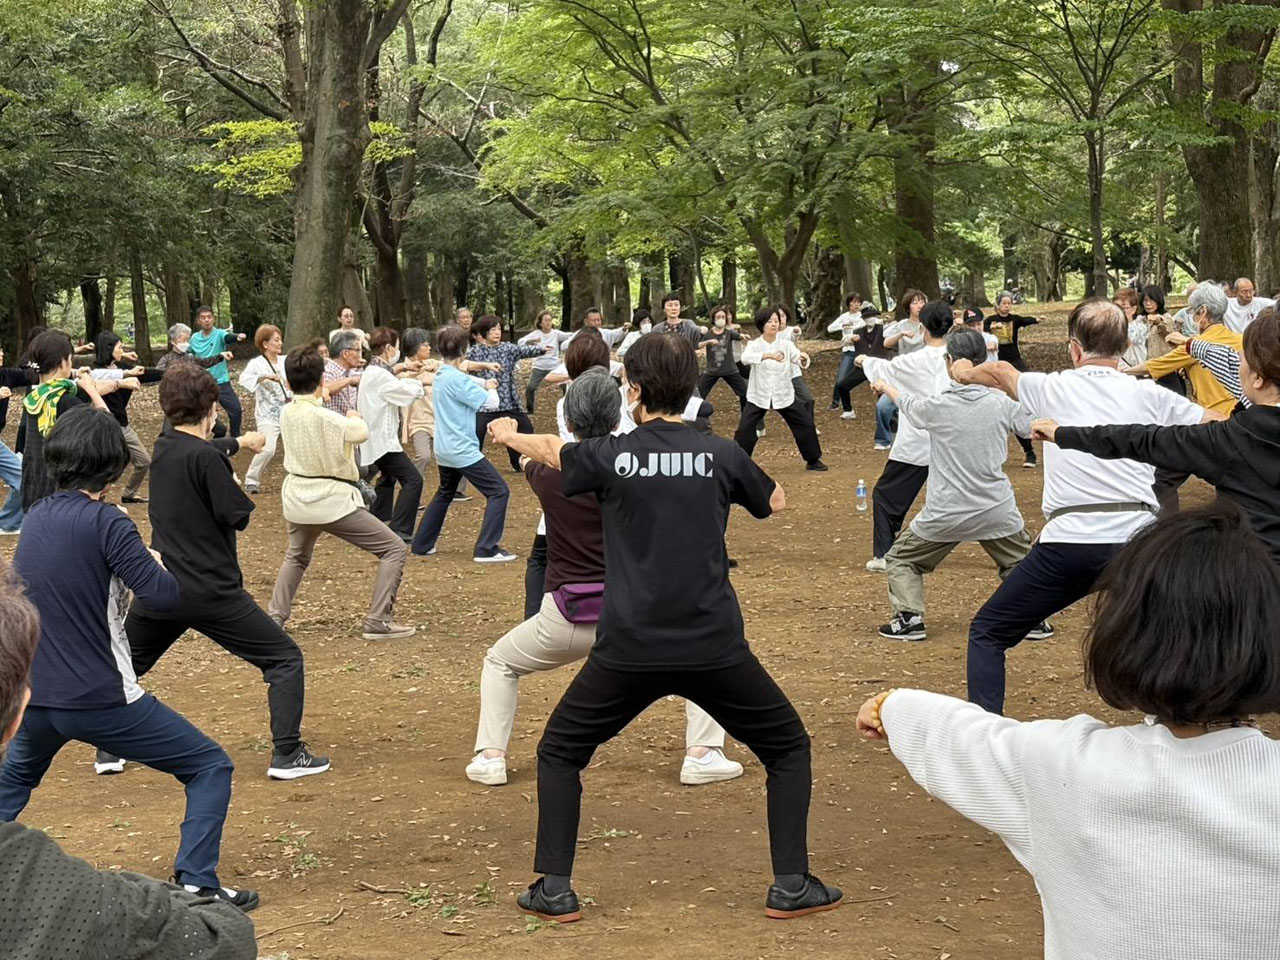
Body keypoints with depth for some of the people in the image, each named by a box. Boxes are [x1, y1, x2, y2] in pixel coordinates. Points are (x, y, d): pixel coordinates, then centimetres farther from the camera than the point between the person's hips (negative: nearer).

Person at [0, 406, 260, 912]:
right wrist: (155, 565, 2)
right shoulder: (106, 522, -15)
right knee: (210, 767, 5)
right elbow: (163, 595, -20)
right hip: (100, 699, -7)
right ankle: (197, 883, -7)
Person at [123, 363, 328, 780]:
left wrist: (239, 443, 45)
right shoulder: (205, 457, -17)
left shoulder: (164, 448, 7)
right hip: (210, 591, -7)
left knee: (125, 665, 27)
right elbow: (238, 516, -16)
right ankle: (287, 754, -6)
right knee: (285, 659, 2)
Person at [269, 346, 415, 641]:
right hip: (333, 500, -7)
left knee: (296, 557, 34)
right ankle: (378, 621, -8)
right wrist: (354, 418, 9)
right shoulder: (325, 417, -20)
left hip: (297, 499, 7)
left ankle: (275, 617, 24)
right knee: (394, 549, 0)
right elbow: (361, 433, -10)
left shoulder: (286, 413, -1)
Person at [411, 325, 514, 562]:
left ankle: (422, 544, 31)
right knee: (499, 491, -7)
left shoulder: (441, 376, 9)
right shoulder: (457, 380, -19)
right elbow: (488, 403, -15)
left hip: (444, 450, 10)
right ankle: (487, 549, -13)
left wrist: (483, 385, 8)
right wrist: (489, 389, 4)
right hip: (462, 451, -10)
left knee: (444, 494, 28)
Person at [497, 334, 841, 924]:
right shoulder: (720, 454, 1)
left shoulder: (610, 455, 1)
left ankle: (555, 891, 16)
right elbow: (776, 501, 21)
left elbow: (548, 451, 23)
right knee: (788, 749, 20)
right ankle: (791, 886, 13)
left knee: (559, 754, 20)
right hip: (714, 649, 0)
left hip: (628, 652, 0)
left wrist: (508, 434, 44)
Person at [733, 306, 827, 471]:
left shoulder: (786, 344, -4)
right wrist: (768, 355, -49)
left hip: (784, 395, 2)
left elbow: (796, 357, -20)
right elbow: (745, 358, -32)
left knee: (805, 424, 2)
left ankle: (813, 460, 21)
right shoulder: (754, 345, -10)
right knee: (745, 429, -13)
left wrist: (803, 357, -46)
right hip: (758, 396, -2)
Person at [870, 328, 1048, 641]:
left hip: (945, 514, -2)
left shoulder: (937, 406, -12)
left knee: (900, 559, 18)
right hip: (998, 513, 2)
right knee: (1021, 562, 25)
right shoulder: (1001, 403, -8)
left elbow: (907, 404, 12)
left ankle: (909, 618, 7)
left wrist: (884, 386, 33)